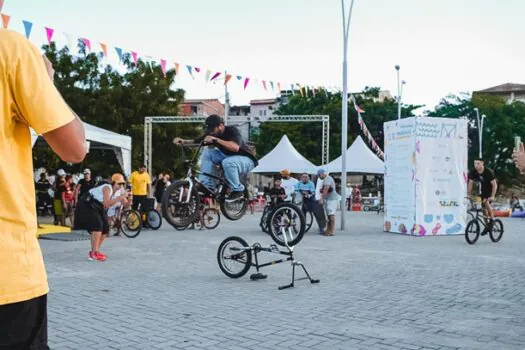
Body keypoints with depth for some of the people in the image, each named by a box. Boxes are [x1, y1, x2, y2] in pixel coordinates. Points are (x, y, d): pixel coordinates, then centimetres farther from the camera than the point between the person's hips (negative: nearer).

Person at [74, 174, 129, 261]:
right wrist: (120, 197, -42)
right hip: (87, 205, -10)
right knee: (97, 225, -23)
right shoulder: (107, 188, -28)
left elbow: (124, 203, 1)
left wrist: (125, 197, -17)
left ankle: (95, 251, 19)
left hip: (98, 207, 10)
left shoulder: (118, 191, -1)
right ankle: (94, 253, -21)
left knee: (105, 228, 6)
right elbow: (107, 204, -41)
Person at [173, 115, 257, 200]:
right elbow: (196, 142, -8)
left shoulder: (232, 131, -22)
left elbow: (235, 147, -40)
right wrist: (183, 141, -27)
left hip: (246, 159, -7)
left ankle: (238, 190, -18)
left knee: (228, 162, -38)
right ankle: (207, 186, -12)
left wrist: (216, 140, -45)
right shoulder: (212, 134, -3)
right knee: (207, 153, -11)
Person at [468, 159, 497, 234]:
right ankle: (487, 225, 17)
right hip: (482, 190, 5)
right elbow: (470, 183, -4)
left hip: (490, 190, -5)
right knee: (483, 208, 3)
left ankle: (492, 219, -9)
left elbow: (494, 184, -26)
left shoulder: (488, 172, -27)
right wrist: (469, 195, -9)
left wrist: (492, 196, -33)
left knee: (486, 202, -28)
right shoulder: (473, 172, -14)